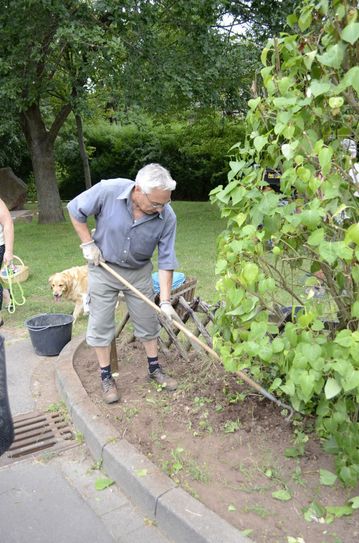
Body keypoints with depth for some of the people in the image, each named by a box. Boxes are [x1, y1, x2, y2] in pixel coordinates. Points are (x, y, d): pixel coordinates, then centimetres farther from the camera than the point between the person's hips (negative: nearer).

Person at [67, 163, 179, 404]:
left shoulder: (167, 217, -23)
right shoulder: (108, 191, -28)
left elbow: (166, 261, -16)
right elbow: (76, 210, -10)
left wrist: (165, 301, -20)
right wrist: (88, 243, -13)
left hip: (139, 272, 2)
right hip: (103, 267, -1)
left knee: (148, 321, 10)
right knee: (101, 324, 4)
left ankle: (155, 368, 30)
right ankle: (106, 377, 20)